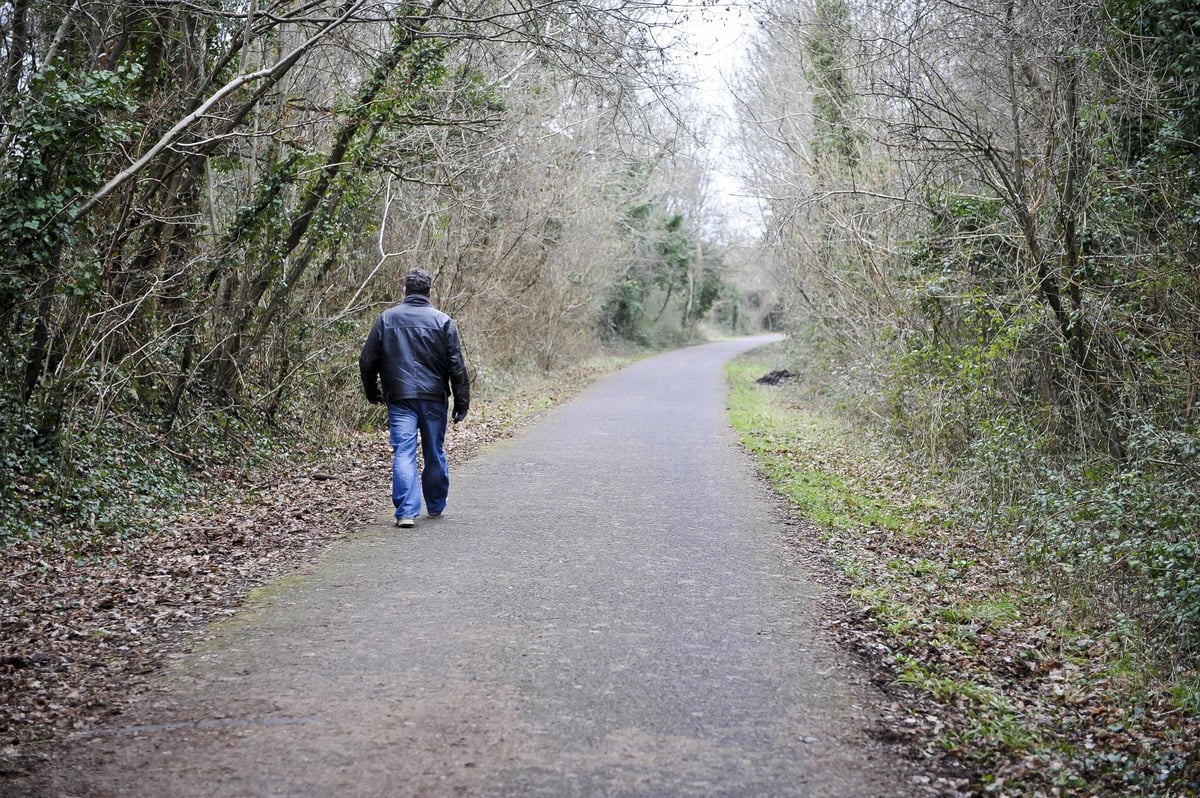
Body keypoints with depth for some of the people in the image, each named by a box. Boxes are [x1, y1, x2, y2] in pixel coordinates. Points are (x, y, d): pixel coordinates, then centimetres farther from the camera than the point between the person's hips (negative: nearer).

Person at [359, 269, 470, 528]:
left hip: (399, 399, 0)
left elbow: (367, 361, 6)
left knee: (403, 453, -2)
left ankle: (406, 512, -12)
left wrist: (372, 394, 19)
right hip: (434, 399, 0)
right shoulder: (443, 321, 0)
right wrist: (462, 402, 1)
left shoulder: (386, 319, 4)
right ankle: (436, 506, 26)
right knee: (435, 453, 13)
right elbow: (457, 366, -3)